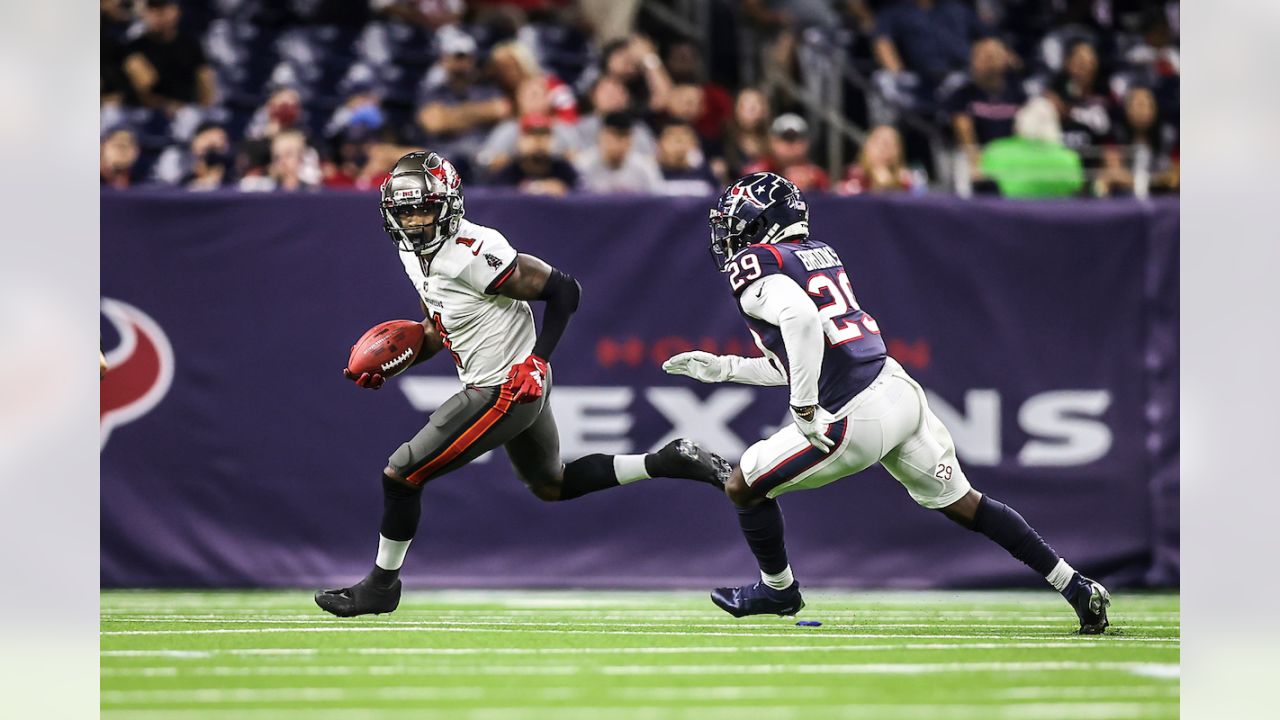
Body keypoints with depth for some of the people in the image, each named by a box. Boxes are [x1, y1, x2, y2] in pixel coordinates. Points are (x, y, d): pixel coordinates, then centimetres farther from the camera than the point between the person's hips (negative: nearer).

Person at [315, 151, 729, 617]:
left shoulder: (474, 254, -26)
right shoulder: (415, 253, 3)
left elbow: (564, 290, -20)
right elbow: (438, 328, 18)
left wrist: (538, 359, -23)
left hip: (506, 390, -10)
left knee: (401, 474, -5)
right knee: (551, 485, 27)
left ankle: (381, 586, 12)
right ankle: (666, 463, 24)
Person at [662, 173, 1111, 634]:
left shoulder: (754, 266, -5)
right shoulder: (819, 254, 21)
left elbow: (802, 318, -26)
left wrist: (804, 408, -22)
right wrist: (724, 368, 28)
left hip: (858, 417, -8)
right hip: (898, 389, 8)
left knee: (744, 486, 9)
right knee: (963, 505, 18)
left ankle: (777, 589, 28)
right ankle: (1078, 589, 19)